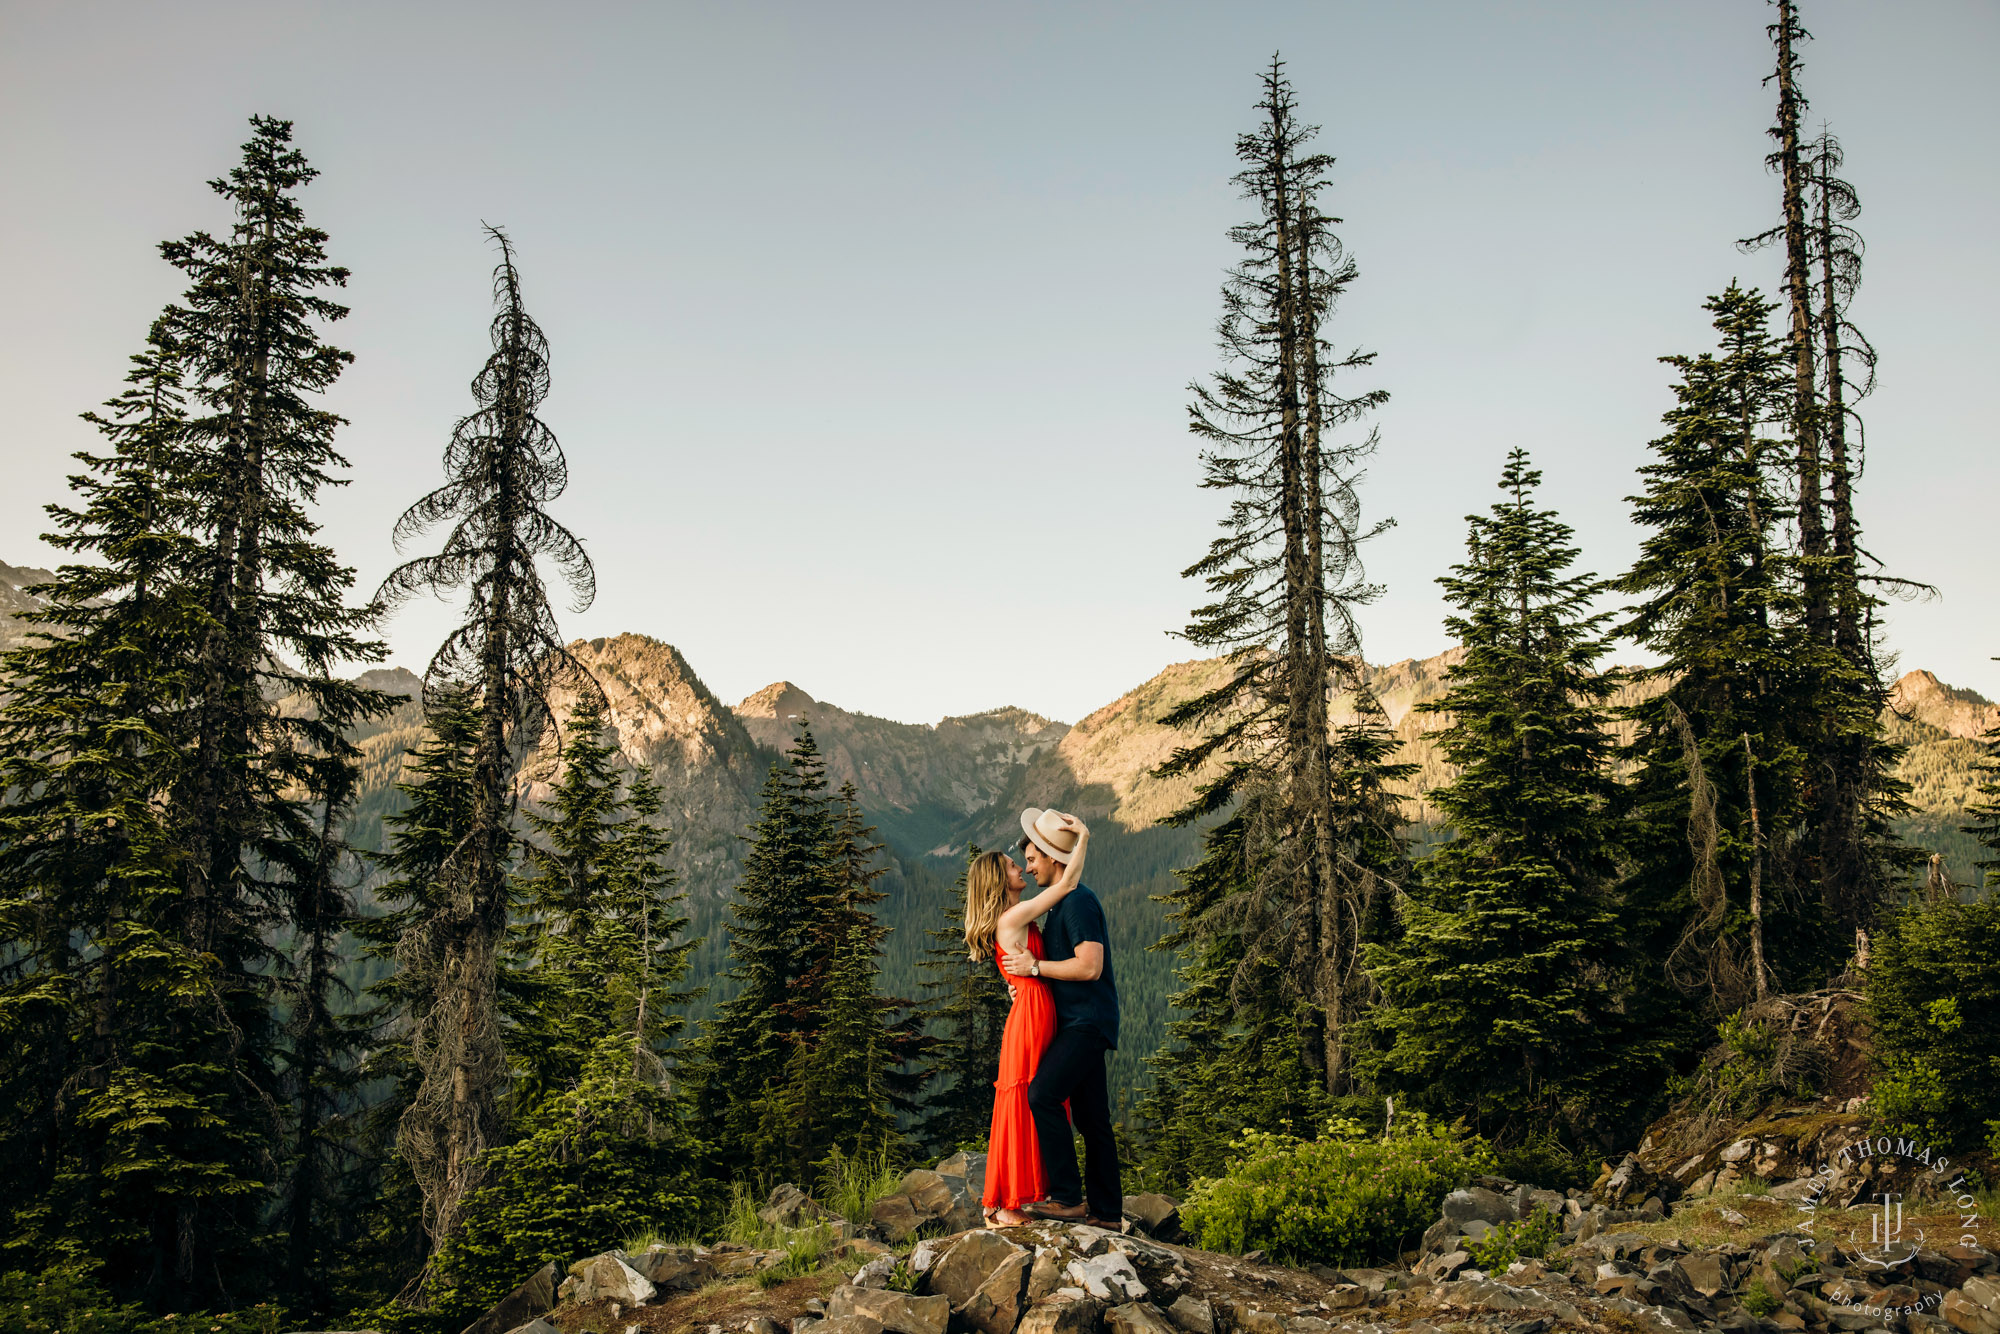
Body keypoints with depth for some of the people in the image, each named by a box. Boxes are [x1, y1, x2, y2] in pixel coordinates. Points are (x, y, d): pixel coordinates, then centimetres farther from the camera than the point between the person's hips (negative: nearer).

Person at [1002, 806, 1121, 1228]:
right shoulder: (1062, 903, 19)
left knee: (1043, 1094, -19)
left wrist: (1035, 967, -13)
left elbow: (1089, 967, -22)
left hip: (1088, 1021, -10)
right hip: (1078, 1022, 10)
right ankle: (1106, 1210, 11)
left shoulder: (1079, 901, -13)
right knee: (1091, 1117, 9)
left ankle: (1067, 1198, -17)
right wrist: (1025, 978, 11)